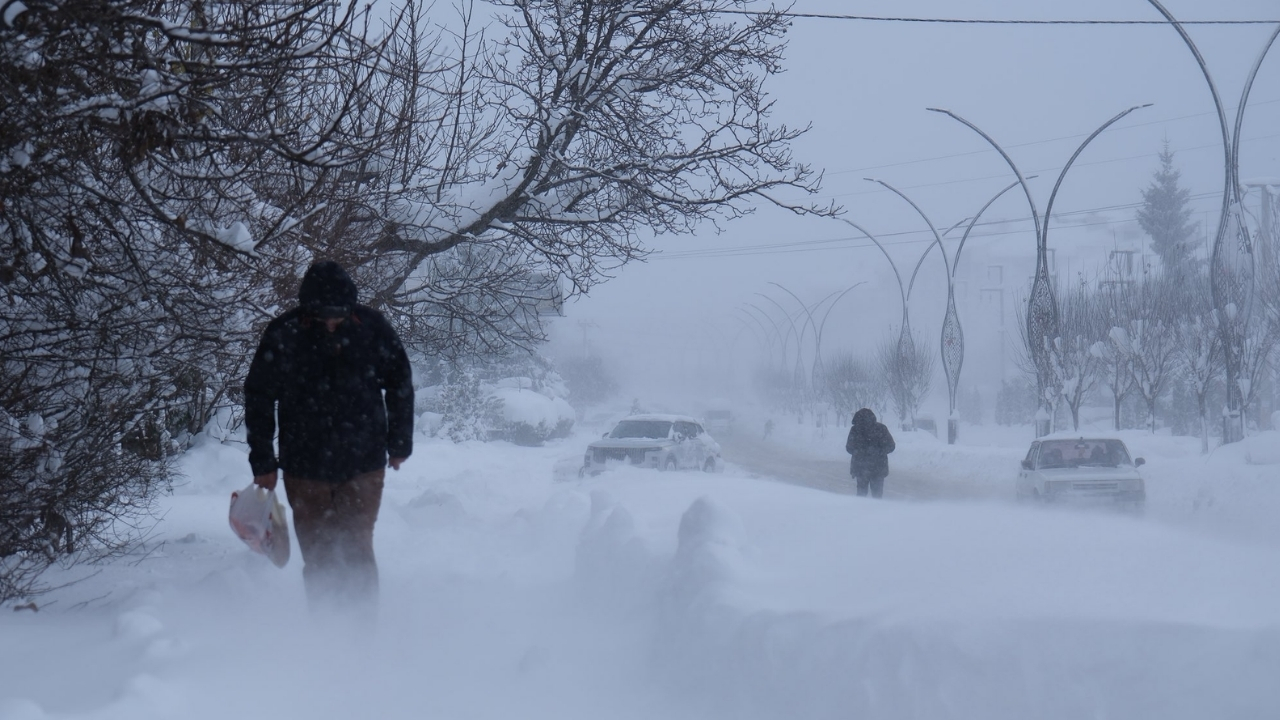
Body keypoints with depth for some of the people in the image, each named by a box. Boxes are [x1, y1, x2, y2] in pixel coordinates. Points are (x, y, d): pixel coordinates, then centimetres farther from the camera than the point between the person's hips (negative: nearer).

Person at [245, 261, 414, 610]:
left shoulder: (373, 328, -8)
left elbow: (400, 385, 7)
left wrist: (400, 444, 11)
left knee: (356, 550, -5)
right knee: (317, 557, 7)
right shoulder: (284, 334, -9)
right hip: (304, 467, 1)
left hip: (363, 466, -1)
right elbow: (258, 397, 1)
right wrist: (263, 462, 0)